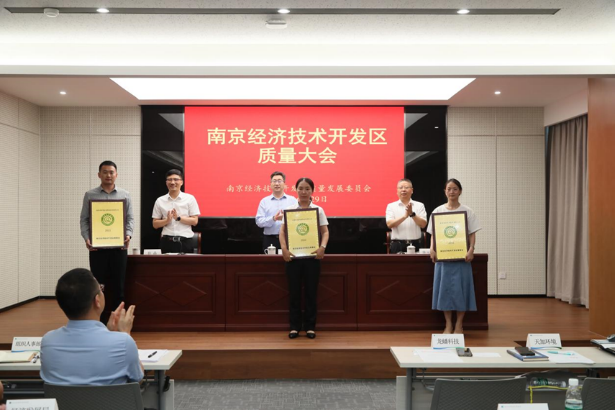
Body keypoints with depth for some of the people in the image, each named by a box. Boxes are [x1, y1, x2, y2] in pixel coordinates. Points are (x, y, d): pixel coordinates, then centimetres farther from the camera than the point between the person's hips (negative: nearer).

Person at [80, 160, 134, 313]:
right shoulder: (90, 195, 7)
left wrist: (128, 235, -12)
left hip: (119, 246, 1)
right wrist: (87, 238, -11)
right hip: (96, 246, -1)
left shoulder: (125, 195, 9)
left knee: (118, 285, 5)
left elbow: (130, 218, 5)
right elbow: (84, 219, 4)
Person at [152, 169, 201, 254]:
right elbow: (155, 224, 9)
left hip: (185, 241, -1)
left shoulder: (190, 198, 3)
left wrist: (178, 218, -13)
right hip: (167, 241, 1)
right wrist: (167, 220, -10)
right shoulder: (160, 201, 9)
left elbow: (194, 221, -1)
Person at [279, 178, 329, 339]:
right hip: (293, 255, 0)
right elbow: (282, 231, 1)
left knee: (311, 291, 5)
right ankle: (295, 326, 15)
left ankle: (310, 326, 16)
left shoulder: (318, 210, 4)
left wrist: (322, 247, -16)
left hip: (312, 255, 0)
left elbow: (325, 231, 1)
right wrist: (284, 249, -14)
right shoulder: (289, 210, 5)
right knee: (294, 291, 4)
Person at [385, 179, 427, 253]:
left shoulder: (419, 205, 9)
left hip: (415, 244, 1)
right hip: (398, 245, -1)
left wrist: (412, 214, -15)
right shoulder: (391, 206, 7)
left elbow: (423, 224, -1)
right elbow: (389, 224, -7)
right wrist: (405, 216, -18)